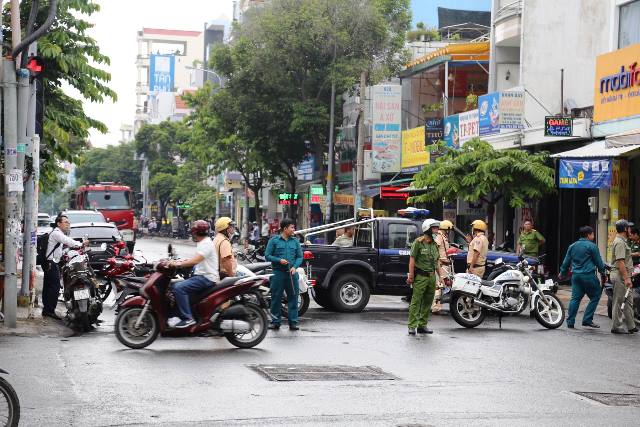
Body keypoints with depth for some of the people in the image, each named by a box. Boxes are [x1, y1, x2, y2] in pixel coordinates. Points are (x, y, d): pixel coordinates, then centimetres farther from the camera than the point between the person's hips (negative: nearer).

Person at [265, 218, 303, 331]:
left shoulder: (295, 241, 11)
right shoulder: (274, 240, 2)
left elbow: (300, 257, 11)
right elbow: (267, 256, 0)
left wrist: (294, 267, -6)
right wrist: (279, 260, -15)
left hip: (291, 274, 3)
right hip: (278, 273, -3)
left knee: (293, 298, 1)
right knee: (276, 298, 1)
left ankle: (293, 322, 7)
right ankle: (275, 322, 10)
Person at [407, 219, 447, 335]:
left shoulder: (435, 244, 14)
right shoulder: (418, 242, -7)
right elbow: (412, 260, -9)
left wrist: (442, 275, 10)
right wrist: (411, 276, -14)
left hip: (432, 276, 7)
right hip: (420, 276, -7)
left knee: (427, 303, 10)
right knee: (416, 301, -8)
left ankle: (422, 325, 18)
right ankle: (412, 326, -8)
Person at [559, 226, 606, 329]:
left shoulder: (572, 246, 13)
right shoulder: (591, 246, -5)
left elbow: (566, 262, 18)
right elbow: (599, 262, -2)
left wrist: (562, 273, 30)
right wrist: (603, 273, 10)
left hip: (575, 275, 6)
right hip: (588, 275, -6)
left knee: (575, 298, 7)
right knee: (595, 297, 4)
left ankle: (570, 322, 3)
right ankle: (587, 320, -1)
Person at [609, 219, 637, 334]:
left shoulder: (621, 241, 17)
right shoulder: (620, 242, -17)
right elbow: (620, 262, -23)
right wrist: (626, 278, -25)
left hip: (623, 276, 11)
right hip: (620, 276, -11)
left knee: (628, 302, 13)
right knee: (619, 302, -5)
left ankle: (631, 327, 18)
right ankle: (616, 327, 1)